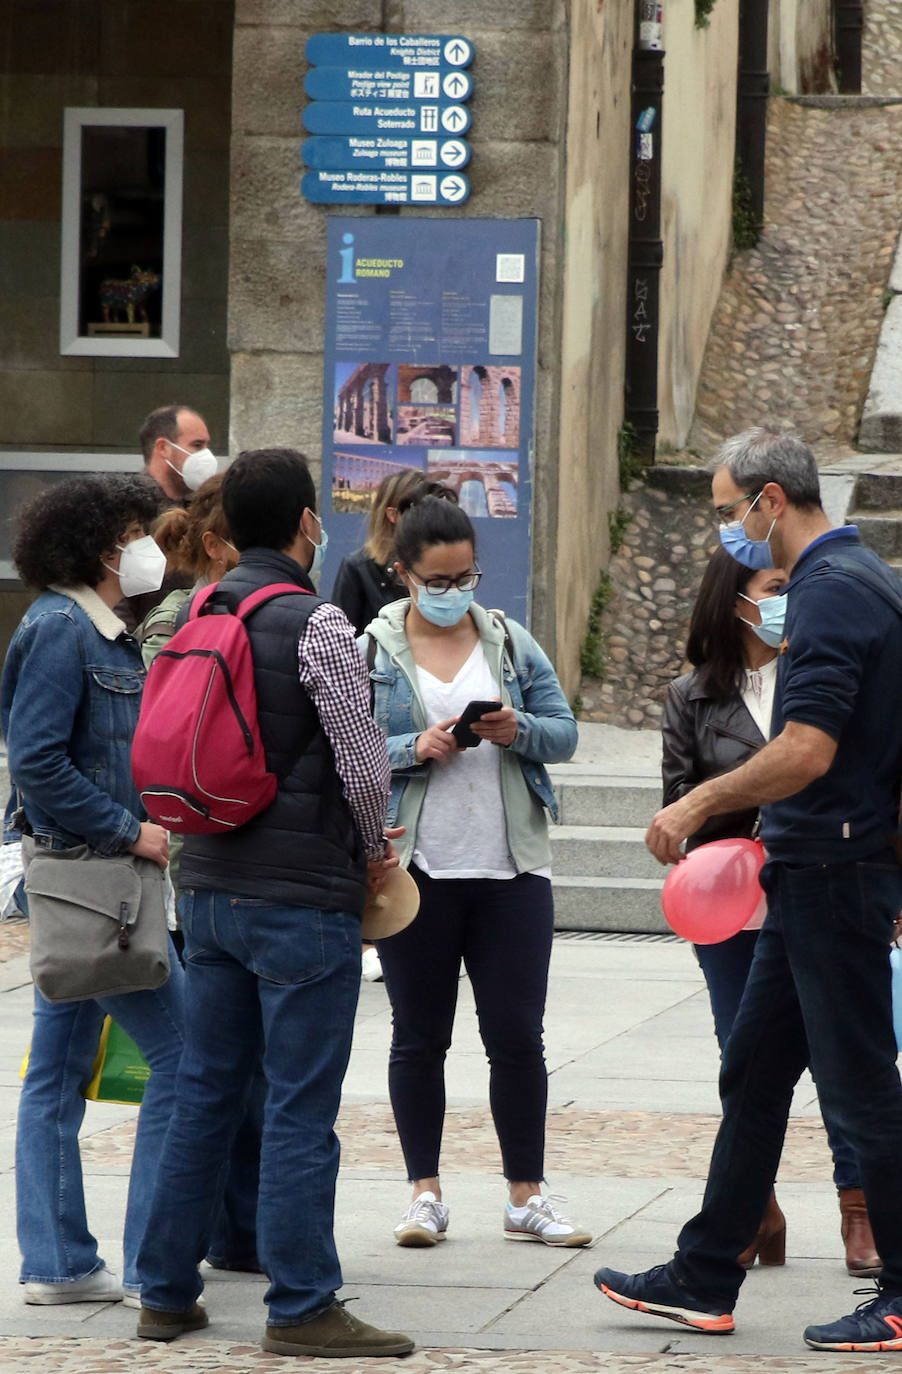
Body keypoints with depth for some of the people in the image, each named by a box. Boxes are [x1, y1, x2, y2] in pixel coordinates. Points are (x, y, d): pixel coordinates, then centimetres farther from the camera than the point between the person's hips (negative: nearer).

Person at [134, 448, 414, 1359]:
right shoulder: (314, 625, -14)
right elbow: (364, 766, -14)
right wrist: (372, 852, 6)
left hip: (209, 888, 7)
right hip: (302, 895, -7)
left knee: (203, 1093, 13)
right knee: (300, 1109, -3)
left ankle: (166, 1293, 17)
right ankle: (301, 1309, 0)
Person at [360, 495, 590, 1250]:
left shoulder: (511, 643, 9)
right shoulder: (369, 654, 1)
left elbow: (565, 732, 8)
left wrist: (519, 731, -12)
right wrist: (414, 749, -19)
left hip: (512, 869, 2)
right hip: (415, 869, -2)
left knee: (518, 1035, 1)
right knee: (419, 1036, 6)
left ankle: (528, 1196, 9)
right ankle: (425, 1193, 15)